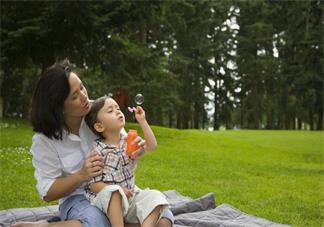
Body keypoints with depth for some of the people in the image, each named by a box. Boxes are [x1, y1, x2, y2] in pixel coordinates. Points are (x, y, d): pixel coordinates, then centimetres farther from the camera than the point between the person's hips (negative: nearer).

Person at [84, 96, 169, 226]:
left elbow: (151, 146, -2)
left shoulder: (129, 141, 7)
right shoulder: (97, 150, -11)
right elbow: (93, 184, -13)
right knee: (113, 192, -37)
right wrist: (117, 190, -27)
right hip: (106, 199, -5)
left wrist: (142, 121, -7)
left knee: (155, 196, -17)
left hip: (130, 195, 5)